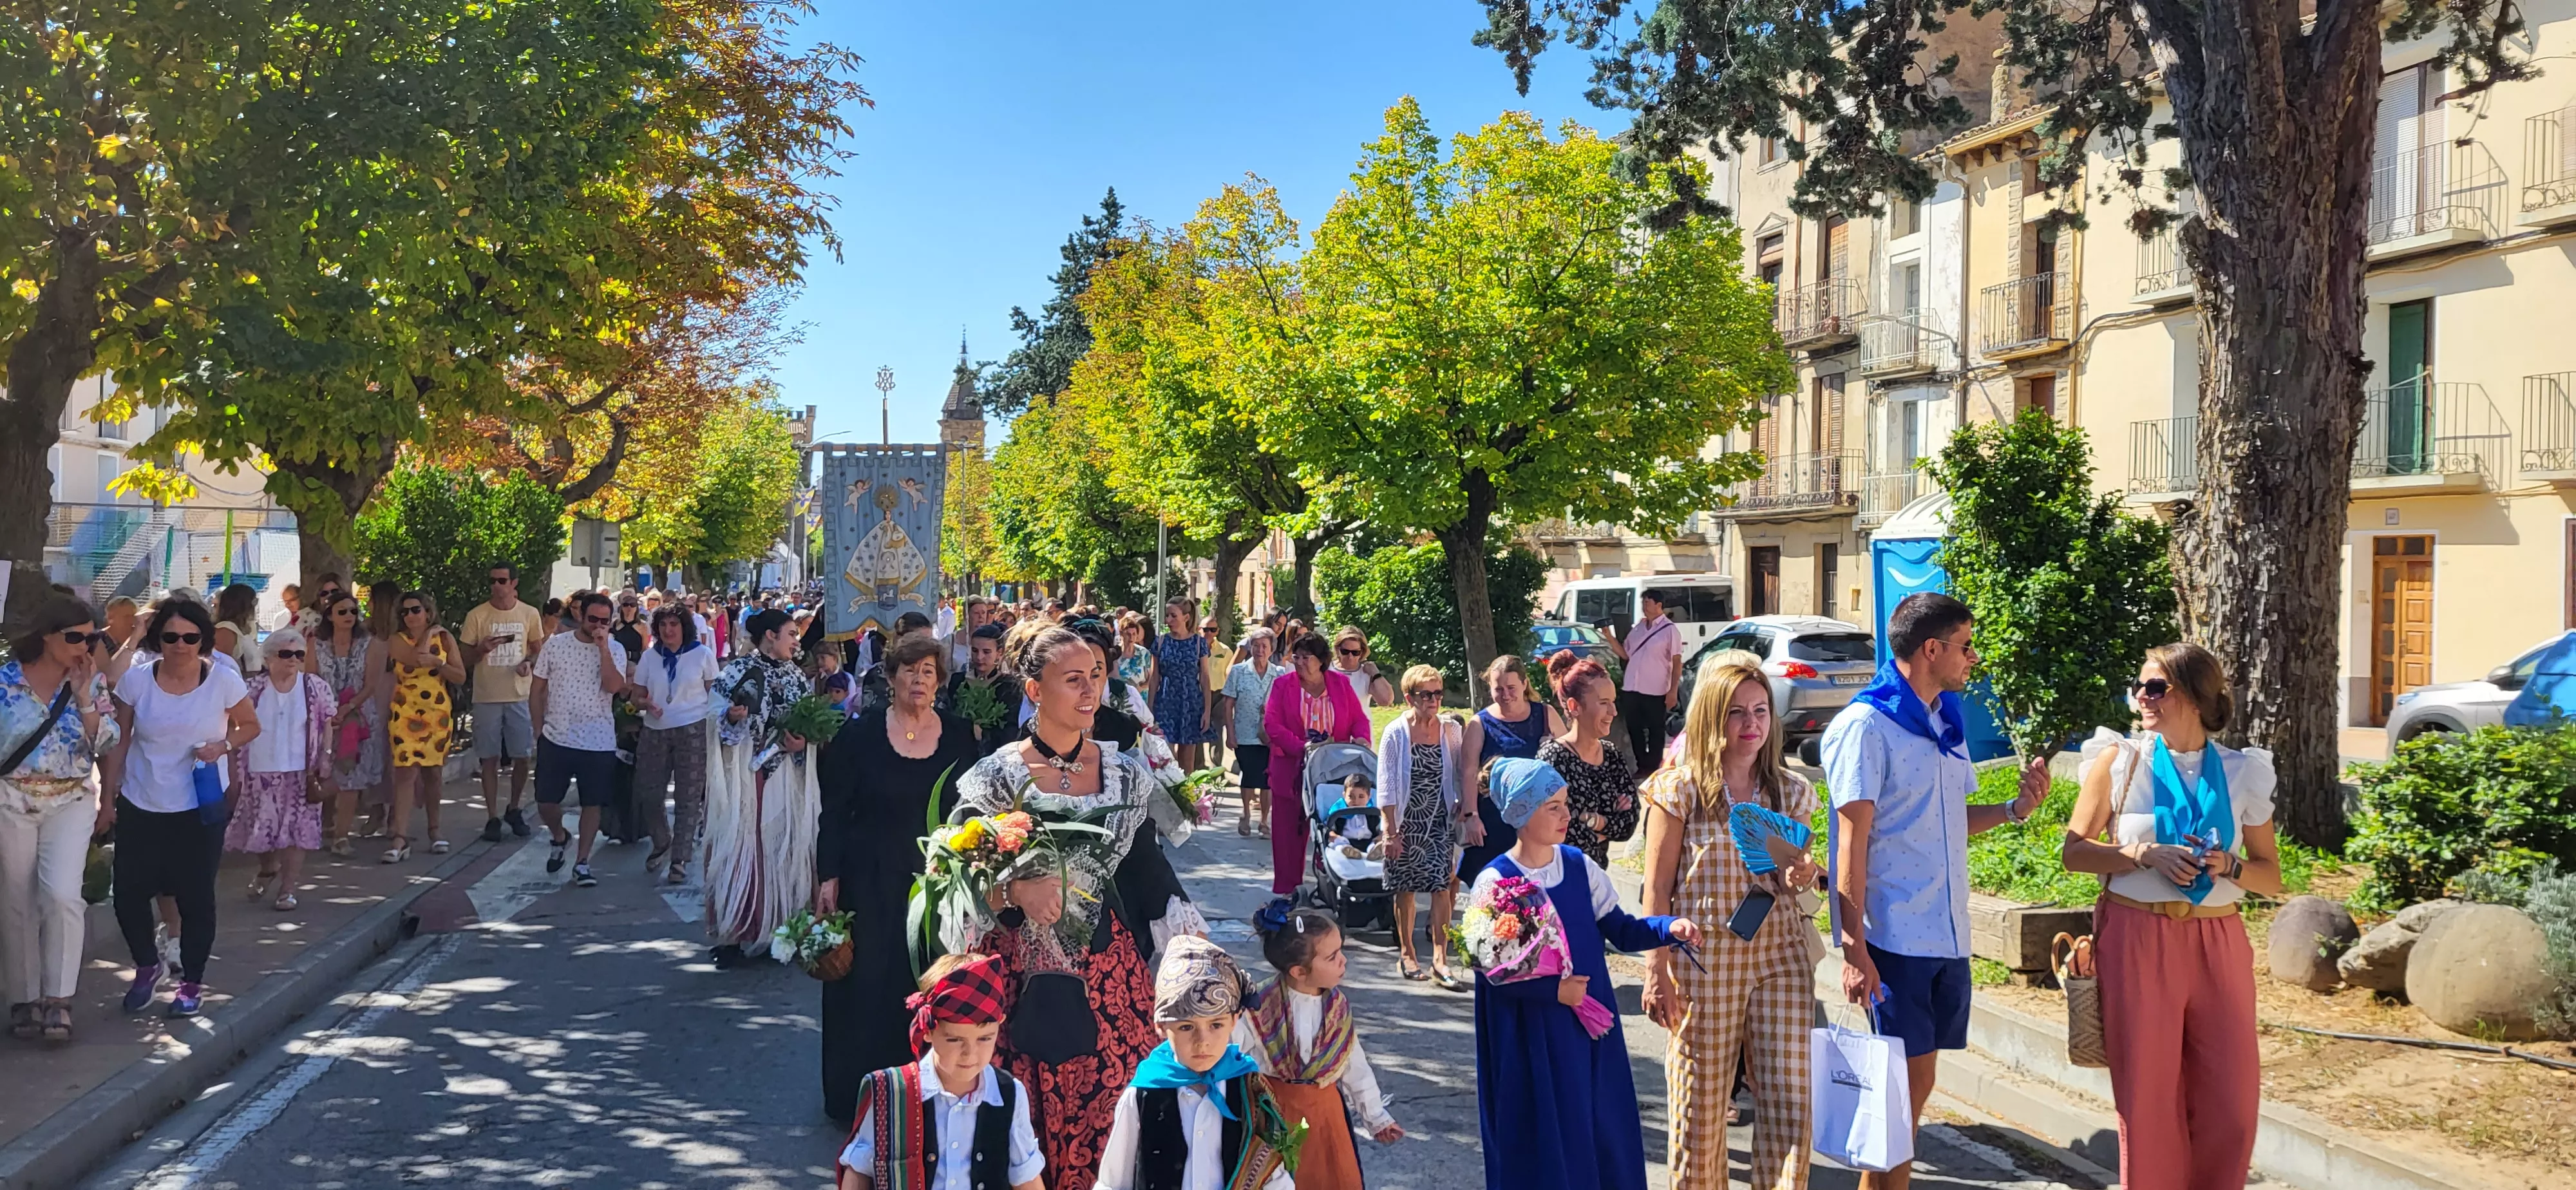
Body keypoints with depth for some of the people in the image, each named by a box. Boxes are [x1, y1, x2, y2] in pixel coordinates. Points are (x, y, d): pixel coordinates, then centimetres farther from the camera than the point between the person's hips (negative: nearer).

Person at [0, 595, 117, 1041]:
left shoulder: (92, 681, -2)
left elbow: (106, 745, -6)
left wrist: (84, 698, -16)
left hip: (72, 801, 0)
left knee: (61, 894, -15)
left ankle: (57, 998, -6)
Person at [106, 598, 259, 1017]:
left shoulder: (224, 681, -9)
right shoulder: (136, 680, -5)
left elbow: (251, 726, 6)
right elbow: (120, 743, 3)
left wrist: (223, 744, -15)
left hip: (199, 808, -2)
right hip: (140, 805, 2)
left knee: (195, 896, 3)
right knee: (129, 892, 2)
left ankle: (192, 982, 21)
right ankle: (147, 966, 29)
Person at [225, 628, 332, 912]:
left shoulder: (316, 687, 0)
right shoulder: (254, 691, 2)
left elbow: (326, 725, 6)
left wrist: (325, 758, -4)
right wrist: (235, 772, 5)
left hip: (301, 772, -1)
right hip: (261, 771, 1)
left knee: (296, 828, -2)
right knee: (260, 827, 8)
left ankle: (287, 889, 7)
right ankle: (268, 868, 39)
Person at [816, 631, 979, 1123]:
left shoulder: (959, 736, 3)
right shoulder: (861, 733, -3)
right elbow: (835, 811, -1)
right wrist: (828, 876, -7)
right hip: (872, 880, -2)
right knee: (868, 985, 2)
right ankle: (860, 1094, 16)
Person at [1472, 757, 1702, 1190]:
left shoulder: (1579, 866, 2)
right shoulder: (1494, 882, -13)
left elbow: (1621, 931, 5)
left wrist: (1669, 928, -12)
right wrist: (1553, 991, -20)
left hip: (1590, 1022, 5)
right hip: (1532, 1036, -5)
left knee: (1603, 1125, 10)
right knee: (1543, 1136, 3)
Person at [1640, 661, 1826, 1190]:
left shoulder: (1792, 793, 7)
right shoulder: (1679, 790, -5)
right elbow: (1657, 891, -4)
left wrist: (1801, 879, -7)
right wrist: (1657, 971, -9)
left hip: (1780, 956, 3)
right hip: (1703, 961, -3)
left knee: (1789, 1102, -1)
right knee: (1700, 1107, 4)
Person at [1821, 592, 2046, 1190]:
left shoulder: (1947, 720, 14)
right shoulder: (1866, 725, -11)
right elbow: (1852, 840, -14)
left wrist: (2015, 809, 3)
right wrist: (1854, 948, -18)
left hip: (1946, 937, 8)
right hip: (1892, 938, -8)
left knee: (1918, 1081, 12)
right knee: (1896, 1085, -3)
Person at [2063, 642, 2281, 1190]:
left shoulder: (2241, 774, 5)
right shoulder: (2119, 761, 1)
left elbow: (2272, 878, 10)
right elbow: (2074, 851, 1)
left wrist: (2229, 866, -11)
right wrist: (2145, 855, -13)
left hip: (2218, 943, 2)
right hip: (2137, 939, -2)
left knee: (2233, 1096, 2)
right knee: (2147, 1091, 2)